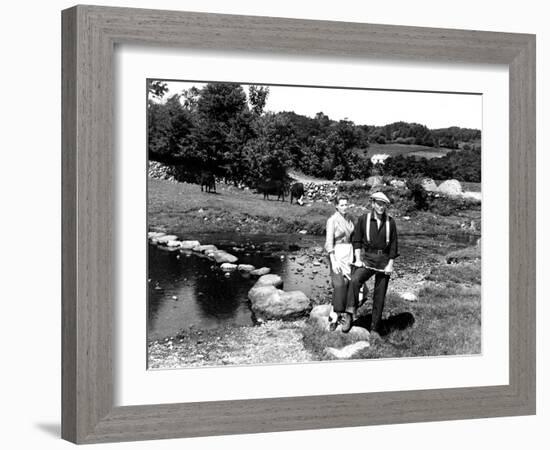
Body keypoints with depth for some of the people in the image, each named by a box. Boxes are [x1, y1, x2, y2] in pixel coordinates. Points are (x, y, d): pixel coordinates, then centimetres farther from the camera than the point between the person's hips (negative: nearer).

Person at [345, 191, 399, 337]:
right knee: (355, 281, -30)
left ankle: (374, 329, 13)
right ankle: (349, 317, -30)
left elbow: (393, 244, 4)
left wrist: (390, 265, -4)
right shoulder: (363, 219, -2)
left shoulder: (390, 222, 1)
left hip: (384, 261, 2)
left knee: (379, 296, 4)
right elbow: (356, 240, 0)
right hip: (367, 259, -2)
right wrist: (358, 260, -9)